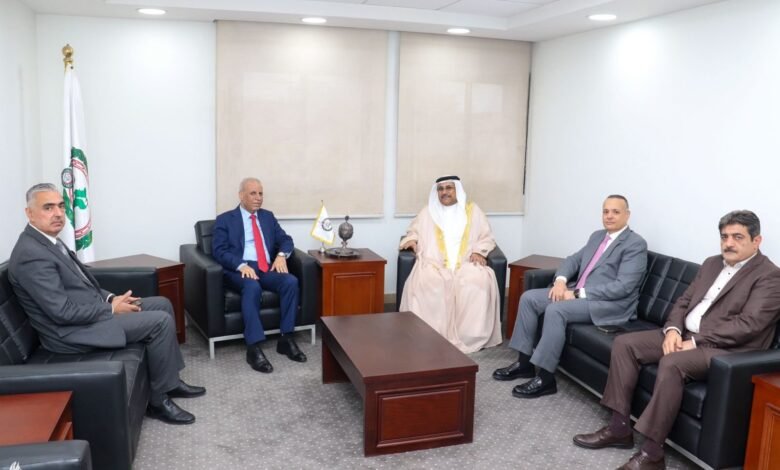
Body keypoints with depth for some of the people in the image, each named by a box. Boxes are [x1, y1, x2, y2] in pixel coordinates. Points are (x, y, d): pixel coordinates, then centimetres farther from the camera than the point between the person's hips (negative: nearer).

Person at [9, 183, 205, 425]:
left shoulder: (48, 240, 9)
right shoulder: (31, 254, -23)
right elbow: (63, 312, -25)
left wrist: (111, 298, 2)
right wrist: (112, 309, -14)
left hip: (91, 309, 10)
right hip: (72, 330, -10)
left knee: (162, 304, 11)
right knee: (161, 321, -18)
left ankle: (170, 380, 18)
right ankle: (159, 399, -2)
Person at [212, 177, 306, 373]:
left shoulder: (268, 216, 20)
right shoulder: (225, 220, 7)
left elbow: (285, 239, 14)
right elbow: (219, 251, -5)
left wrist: (281, 255, -10)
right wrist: (242, 265, -22)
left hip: (267, 269, 4)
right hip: (240, 270, -4)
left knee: (291, 281, -26)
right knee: (252, 286, -38)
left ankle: (286, 339, -18)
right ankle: (254, 348, -36)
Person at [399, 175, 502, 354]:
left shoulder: (473, 210, 17)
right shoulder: (428, 212, 20)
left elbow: (487, 238, 15)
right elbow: (413, 232, 22)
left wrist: (479, 251, -6)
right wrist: (411, 239, -2)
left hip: (467, 264, 0)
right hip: (435, 264, 0)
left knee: (479, 281, -34)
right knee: (425, 281, -35)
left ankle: (471, 337, -25)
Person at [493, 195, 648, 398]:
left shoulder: (636, 244, -10)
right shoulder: (597, 236, 17)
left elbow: (623, 286, -19)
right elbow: (573, 259, 17)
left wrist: (577, 294, -21)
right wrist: (561, 280, -7)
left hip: (611, 303, -8)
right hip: (578, 292, 9)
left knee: (556, 310, -31)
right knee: (529, 298, -5)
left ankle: (546, 378, -21)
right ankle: (524, 361, 1)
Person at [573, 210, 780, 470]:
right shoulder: (712, 263, 16)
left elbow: (748, 324, -18)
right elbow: (684, 301, 14)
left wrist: (694, 342, -21)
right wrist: (673, 329, -7)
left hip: (727, 349, -8)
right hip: (684, 334, 8)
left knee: (671, 362, -35)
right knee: (624, 343, -7)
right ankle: (619, 428, -4)